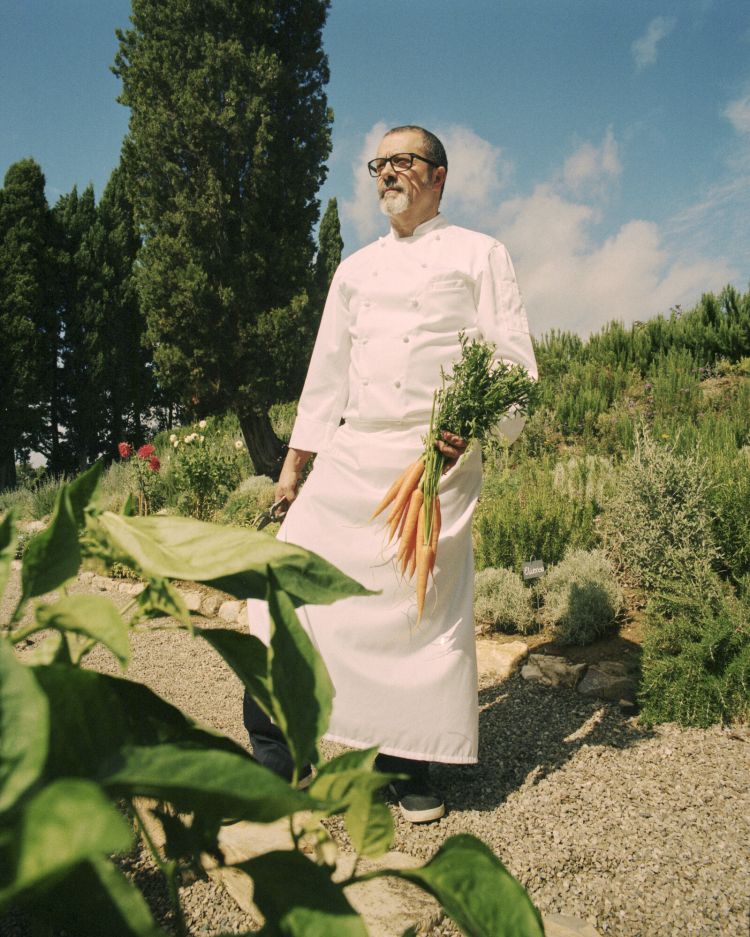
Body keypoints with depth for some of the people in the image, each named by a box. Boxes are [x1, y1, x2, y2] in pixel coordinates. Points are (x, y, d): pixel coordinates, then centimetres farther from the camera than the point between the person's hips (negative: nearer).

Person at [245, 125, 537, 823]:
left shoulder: (479, 254, 10)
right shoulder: (355, 268, 23)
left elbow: (512, 360, 2)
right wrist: (294, 464, 14)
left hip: (438, 456, -3)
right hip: (351, 454, 4)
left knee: (426, 602, -4)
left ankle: (408, 767, 16)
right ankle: (273, 758, 10)